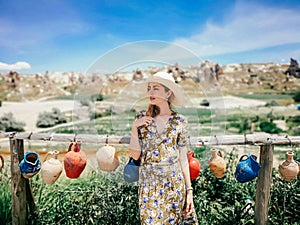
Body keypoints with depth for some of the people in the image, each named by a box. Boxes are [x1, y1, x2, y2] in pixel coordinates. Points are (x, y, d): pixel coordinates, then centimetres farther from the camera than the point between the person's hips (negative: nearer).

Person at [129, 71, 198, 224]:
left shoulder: (180, 122, -2)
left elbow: (183, 158, 2)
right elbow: (135, 155, -2)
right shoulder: (142, 118, -2)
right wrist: (134, 129, -14)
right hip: (149, 185, 0)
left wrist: (189, 189, 0)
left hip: (175, 184, 0)